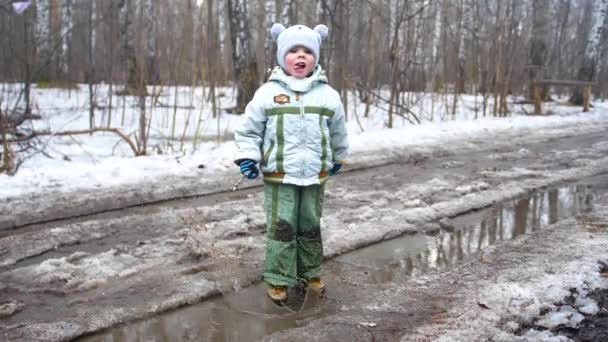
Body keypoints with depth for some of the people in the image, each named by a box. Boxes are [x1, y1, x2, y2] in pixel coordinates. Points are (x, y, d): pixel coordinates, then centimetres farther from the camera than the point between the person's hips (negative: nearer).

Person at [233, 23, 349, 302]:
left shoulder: (328, 95, 2)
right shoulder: (267, 92, -5)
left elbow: (338, 132, 17)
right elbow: (249, 129, 1)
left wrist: (339, 158, 27)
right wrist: (247, 157, -10)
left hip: (315, 176, 3)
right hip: (279, 176, -3)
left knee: (311, 226, 13)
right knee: (281, 227, -1)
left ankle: (310, 273, 29)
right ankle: (278, 279, 11)